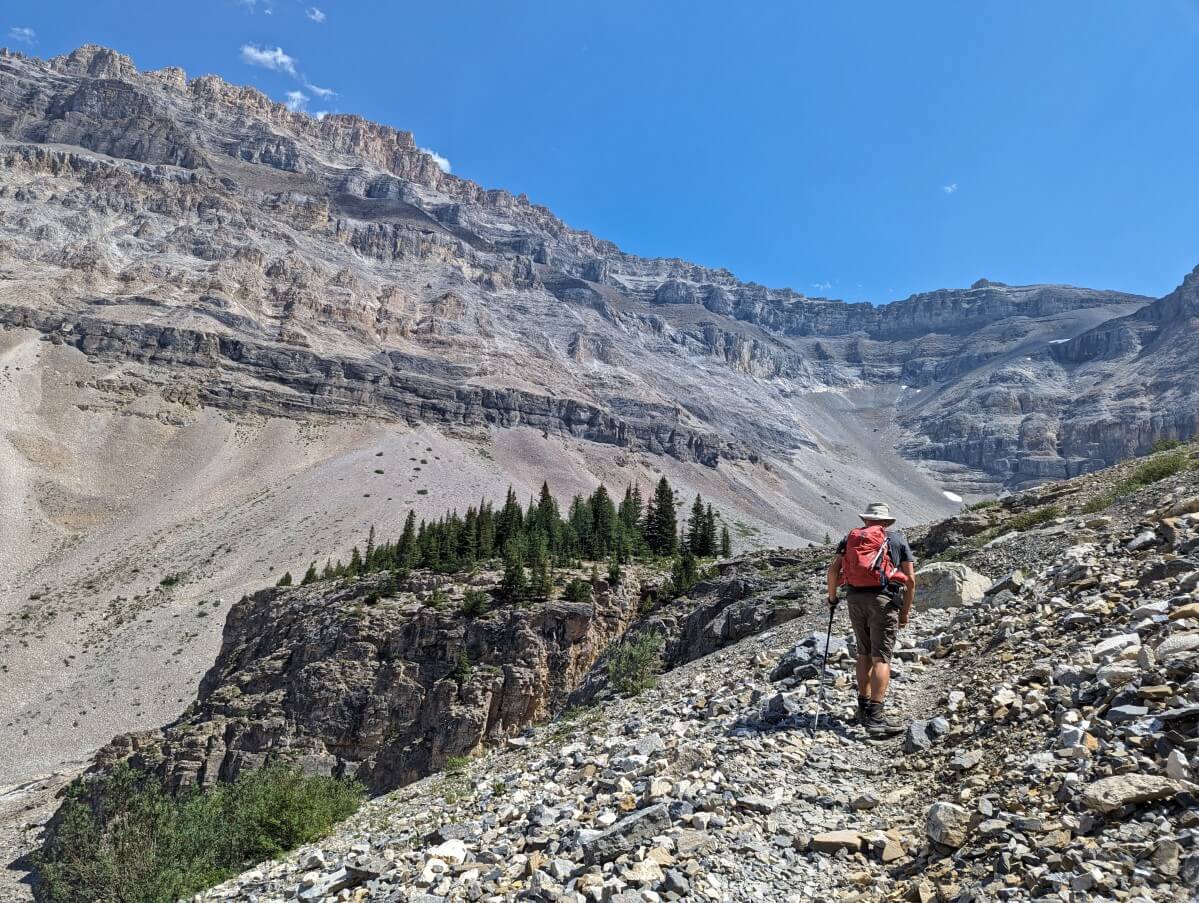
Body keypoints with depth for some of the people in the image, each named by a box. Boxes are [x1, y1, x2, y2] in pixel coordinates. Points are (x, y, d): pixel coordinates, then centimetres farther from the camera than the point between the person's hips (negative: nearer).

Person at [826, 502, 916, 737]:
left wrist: (832, 596, 17)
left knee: (864, 653, 18)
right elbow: (910, 580, 5)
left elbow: (833, 568, 3)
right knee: (881, 658, -5)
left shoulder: (852, 537, 15)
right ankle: (875, 717, -13)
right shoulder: (898, 539, 12)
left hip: (856, 599, 3)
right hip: (884, 600, -2)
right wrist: (905, 611, 12)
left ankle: (864, 708, 22)